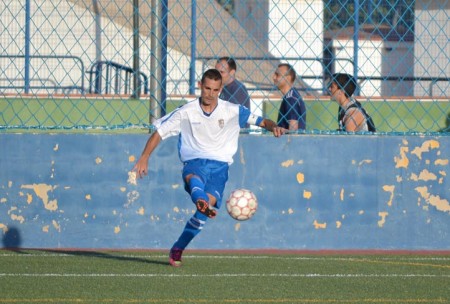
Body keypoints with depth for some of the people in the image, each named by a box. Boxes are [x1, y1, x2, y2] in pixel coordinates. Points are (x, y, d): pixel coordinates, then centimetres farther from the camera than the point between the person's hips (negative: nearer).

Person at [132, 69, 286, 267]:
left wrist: (273, 127, -14)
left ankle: (178, 249, -16)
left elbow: (261, 121, 10)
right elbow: (159, 133, 10)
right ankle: (201, 201, -78)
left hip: (219, 165, 1)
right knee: (193, 178, -40)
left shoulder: (232, 111, 8)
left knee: (210, 200, -28)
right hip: (195, 163, 0)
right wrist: (144, 158, 0)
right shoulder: (186, 112, 6)